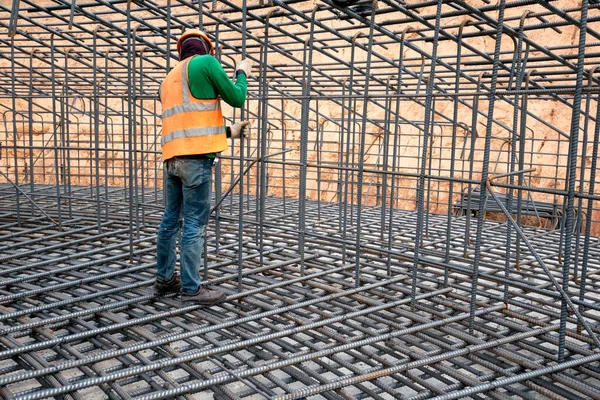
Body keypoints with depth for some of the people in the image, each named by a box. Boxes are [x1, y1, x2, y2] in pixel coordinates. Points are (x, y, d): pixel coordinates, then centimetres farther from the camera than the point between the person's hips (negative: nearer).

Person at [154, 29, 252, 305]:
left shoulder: (169, 80, 25)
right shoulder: (205, 63, 1)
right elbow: (236, 98, 3)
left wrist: (229, 132, 31)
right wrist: (242, 73, 21)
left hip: (172, 157, 8)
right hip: (196, 157, -8)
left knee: (171, 220, 14)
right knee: (194, 224, -4)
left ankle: (165, 279, 24)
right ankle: (191, 288, 1)